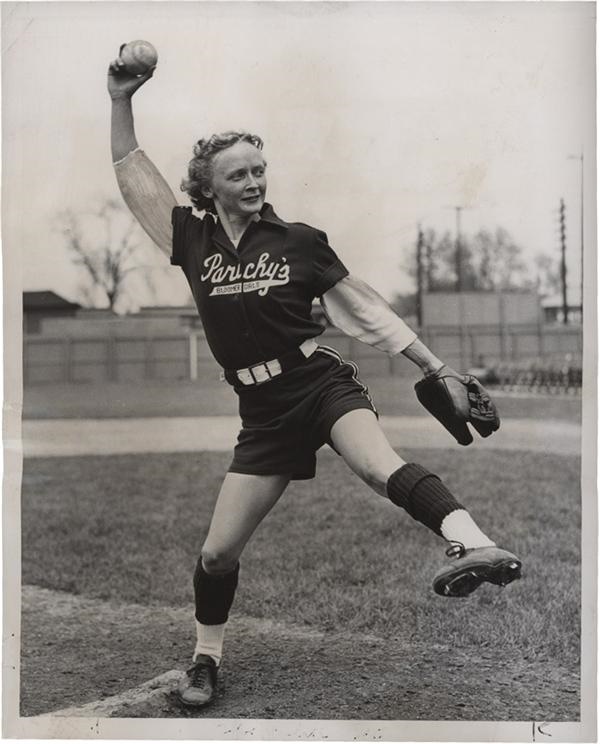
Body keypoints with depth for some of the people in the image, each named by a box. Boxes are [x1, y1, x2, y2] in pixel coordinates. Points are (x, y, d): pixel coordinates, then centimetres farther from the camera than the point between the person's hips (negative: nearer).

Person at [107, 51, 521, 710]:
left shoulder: (300, 241, 1)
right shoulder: (192, 241, 6)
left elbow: (365, 310, 5)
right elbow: (133, 173, 9)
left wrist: (436, 369, 3)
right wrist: (121, 101, 0)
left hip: (323, 384, -2)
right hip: (263, 412, 3)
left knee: (380, 466, -35)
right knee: (218, 549, 4)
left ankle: (473, 545, -55)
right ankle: (205, 658, 27)